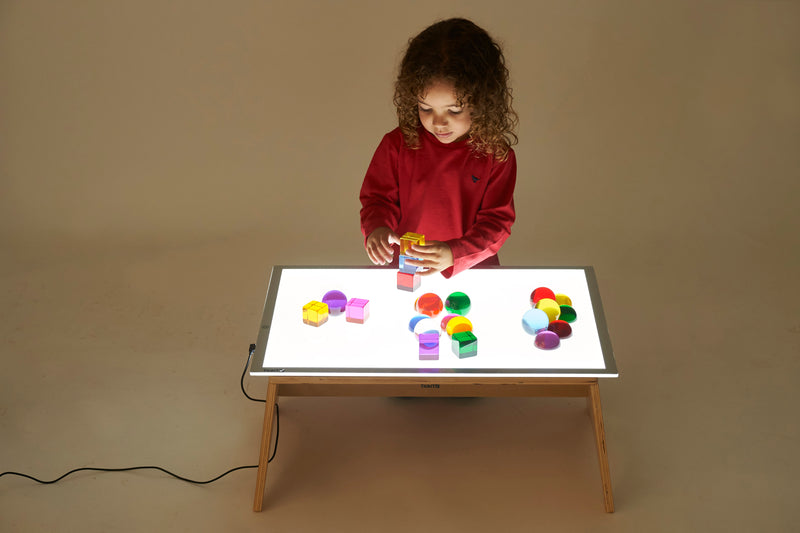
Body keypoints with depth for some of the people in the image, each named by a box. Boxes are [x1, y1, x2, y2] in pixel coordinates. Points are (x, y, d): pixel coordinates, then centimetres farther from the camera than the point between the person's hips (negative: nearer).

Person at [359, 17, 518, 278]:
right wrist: (377, 228, -18)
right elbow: (378, 197, 6)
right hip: (405, 268, -2)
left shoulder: (496, 156, -7)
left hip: (473, 269, 2)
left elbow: (496, 222, -6)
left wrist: (453, 255, -23)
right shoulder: (397, 145, -4)